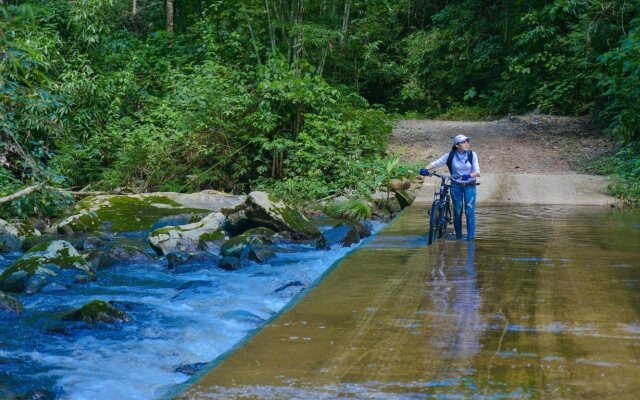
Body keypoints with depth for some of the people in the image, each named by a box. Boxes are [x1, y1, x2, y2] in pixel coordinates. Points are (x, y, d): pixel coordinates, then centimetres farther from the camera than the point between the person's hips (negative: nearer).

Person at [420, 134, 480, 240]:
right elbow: (436, 163, -6)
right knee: (457, 212, 4)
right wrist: (426, 169, -24)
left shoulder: (472, 155, -8)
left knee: (470, 211, -9)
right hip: (456, 186, 1)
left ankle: (470, 237, -6)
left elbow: (477, 172, -14)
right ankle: (458, 236, 17)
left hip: (469, 186, -1)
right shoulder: (451, 155, -6)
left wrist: (469, 175, -36)